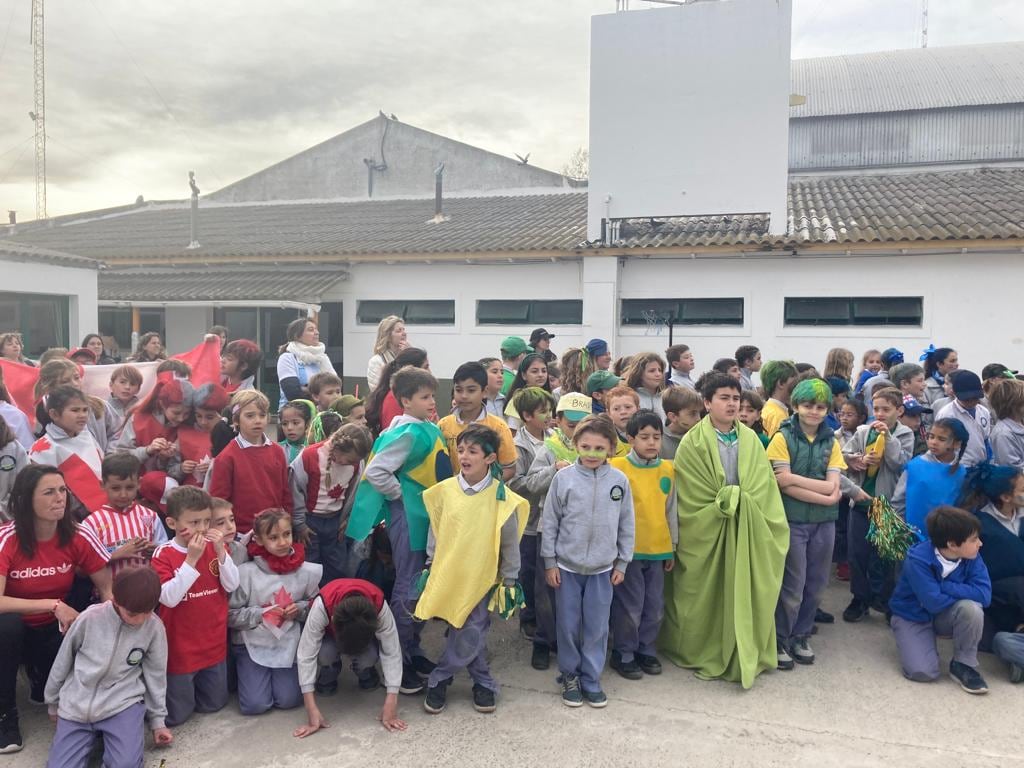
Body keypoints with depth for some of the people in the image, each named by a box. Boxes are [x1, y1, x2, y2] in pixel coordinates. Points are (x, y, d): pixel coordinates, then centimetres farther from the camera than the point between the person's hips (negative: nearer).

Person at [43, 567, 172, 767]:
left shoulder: (154, 628, -8)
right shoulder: (89, 618, -10)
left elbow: (155, 675, 4)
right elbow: (62, 662, 6)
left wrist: (157, 719, 7)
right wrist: (53, 702, 17)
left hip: (123, 703, -2)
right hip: (77, 704, 2)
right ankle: (96, 734, 12)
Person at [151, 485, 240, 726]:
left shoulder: (215, 546, -4)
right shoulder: (163, 555, -15)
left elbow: (231, 585, -8)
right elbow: (168, 598, -24)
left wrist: (221, 552, -21)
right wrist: (191, 559, -30)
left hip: (214, 642, 4)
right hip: (180, 647, -4)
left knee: (214, 704, 20)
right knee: (175, 715, 9)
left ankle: (192, 686, 44)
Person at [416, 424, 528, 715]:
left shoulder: (502, 497, -10)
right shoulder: (444, 490, -4)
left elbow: (510, 543, -2)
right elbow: (434, 532, 8)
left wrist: (510, 581, 2)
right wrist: (430, 566, 8)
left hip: (482, 578, -2)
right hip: (447, 575, 2)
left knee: (469, 637, -2)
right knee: (473, 636, 8)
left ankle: (438, 680, 19)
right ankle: (484, 683, 26)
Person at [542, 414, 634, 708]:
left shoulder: (619, 480, -5)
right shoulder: (563, 478, -9)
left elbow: (627, 525, 4)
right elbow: (550, 522, -3)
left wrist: (622, 563, 6)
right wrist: (549, 561, -2)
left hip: (602, 568, 1)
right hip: (567, 566, -1)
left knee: (597, 627, 8)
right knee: (568, 625, 10)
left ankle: (591, 680, 25)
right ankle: (570, 676, 28)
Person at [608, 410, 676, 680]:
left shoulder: (667, 469, 3)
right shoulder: (617, 467, -11)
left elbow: (671, 510, 11)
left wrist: (672, 547, 14)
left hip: (658, 549, 5)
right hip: (629, 549, -4)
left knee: (655, 606, 14)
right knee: (630, 606, 4)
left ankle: (646, 650, 32)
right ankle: (623, 654, 22)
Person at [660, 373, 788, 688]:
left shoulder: (750, 440, 4)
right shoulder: (693, 443, -8)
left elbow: (764, 488, 1)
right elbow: (691, 498, -9)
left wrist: (739, 502, -13)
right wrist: (725, 502, -11)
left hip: (746, 532, 4)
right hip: (705, 531, -3)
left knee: (742, 593, 9)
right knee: (707, 596, 8)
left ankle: (742, 656, 24)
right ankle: (704, 655, 24)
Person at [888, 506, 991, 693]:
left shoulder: (971, 557, -15)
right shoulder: (918, 560, -30)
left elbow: (984, 595, -25)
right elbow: (933, 603, -34)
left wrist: (945, 587, -28)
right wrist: (962, 591, -20)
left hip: (945, 615, 4)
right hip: (913, 617, -4)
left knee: (971, 608, -32)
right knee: (923, 672, -25)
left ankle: (964, 665, -9)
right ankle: (915, 645, 12)